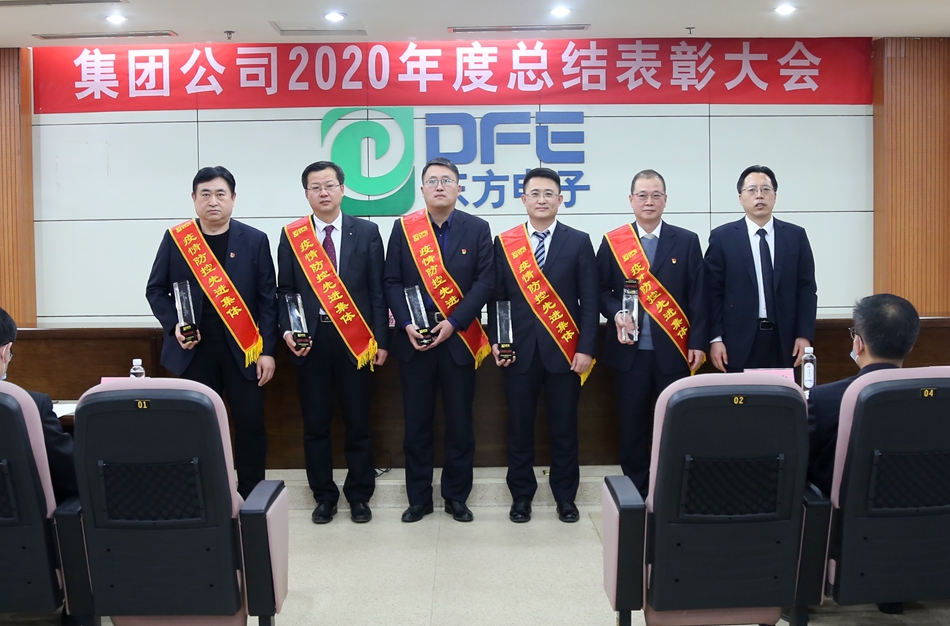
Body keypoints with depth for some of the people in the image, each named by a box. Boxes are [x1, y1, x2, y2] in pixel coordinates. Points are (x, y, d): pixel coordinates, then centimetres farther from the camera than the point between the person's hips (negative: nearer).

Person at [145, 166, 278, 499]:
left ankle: (251, 497, 16)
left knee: (250, 422, 1)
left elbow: (267, 299, 0)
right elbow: (156, 290, 8)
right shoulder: (175, 239, 3)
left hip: (242, 350, 0)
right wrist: (175, 325, -9)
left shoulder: (255, 240, 1)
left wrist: (267, 350, -5)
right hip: (195, 350, 1)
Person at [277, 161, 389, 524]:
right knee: (315, 423, 8)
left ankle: (359, 495, 20)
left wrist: (380, 339, -3)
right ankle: (324, 496, 22)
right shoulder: (291, 236, 7)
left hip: (355, 340, -1)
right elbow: (285, 291, 8)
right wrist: (287, 330, -8)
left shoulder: (366, 232, 4)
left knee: (358, 422, 6)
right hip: (310, 340, 1)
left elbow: (377, 290, 2)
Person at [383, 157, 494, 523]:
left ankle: (456, 496, 21)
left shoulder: (477, 229, 3)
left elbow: (485, 281, -4)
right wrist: (406, 323, -12)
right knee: (416, 422, 7)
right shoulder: (403, 228, 5)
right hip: (414, 337, 1)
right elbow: (392, 281, 3)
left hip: (460, 337, 0)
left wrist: (454, 322, -14)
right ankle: (419, 497, 19)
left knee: (460, 421, 6)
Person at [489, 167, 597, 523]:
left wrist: (586, 348, -7)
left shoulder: (578, 242, 3)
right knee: (519, 427, 8)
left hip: (564, 350, -1)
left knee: (564, 428, 8)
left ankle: (565, 497, 21)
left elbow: (589, 300, -1)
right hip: (520, 350, 1)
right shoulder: (504, 243, 6)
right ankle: (521, 496, 21)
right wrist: (496, 341, -5)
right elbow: (497, 298, 7)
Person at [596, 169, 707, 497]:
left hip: (673, 348, 0)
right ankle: (634, 491, 19)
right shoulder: (612, 242, 5)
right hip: (629, 349, 0)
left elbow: (698, 296, 2)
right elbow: (601, 291, 5)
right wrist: (617, 313, -15)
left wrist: (698, 342, -5)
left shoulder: (687, 241, 5)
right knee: (632, 422, 7)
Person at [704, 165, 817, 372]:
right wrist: (715, 338, -7)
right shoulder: (722, 237, 1)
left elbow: (806, 288, 6)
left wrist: (805, 335, -2)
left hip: (784, 341, 2)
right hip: (739, 343, -2)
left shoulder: (796, 236, 7)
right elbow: (713, 292, -1)